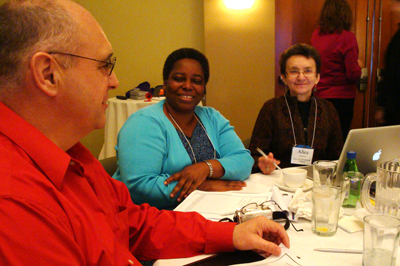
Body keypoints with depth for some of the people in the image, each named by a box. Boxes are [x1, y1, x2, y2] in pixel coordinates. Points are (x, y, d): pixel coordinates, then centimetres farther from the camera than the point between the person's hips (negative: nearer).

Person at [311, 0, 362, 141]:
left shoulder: (316, 34, 2)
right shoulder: (347, 37, -14)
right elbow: (354, 74, -14)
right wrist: (358, 65, 6)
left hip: (319, 96, 5)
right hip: (341, 97, -5)